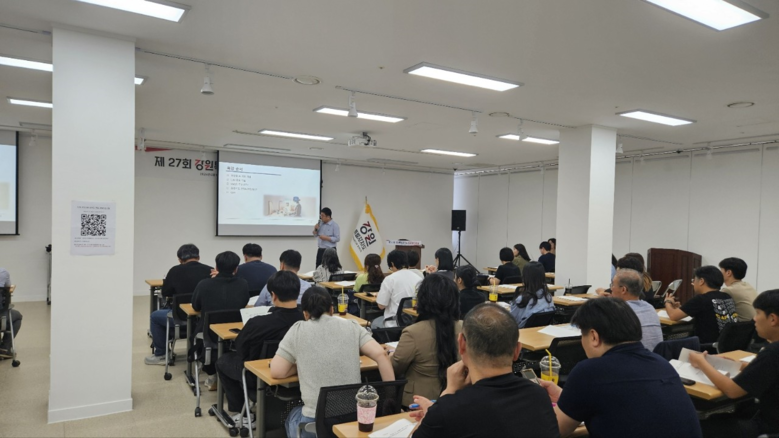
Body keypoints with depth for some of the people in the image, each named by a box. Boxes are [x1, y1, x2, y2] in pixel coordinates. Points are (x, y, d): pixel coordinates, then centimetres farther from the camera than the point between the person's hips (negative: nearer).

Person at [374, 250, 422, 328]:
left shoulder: (390, 279, -11)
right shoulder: (418, 278, 0)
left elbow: (381, 305, -10)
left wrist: (378, 296, 9)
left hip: (395, 323, -5)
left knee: (375, 323, 26)